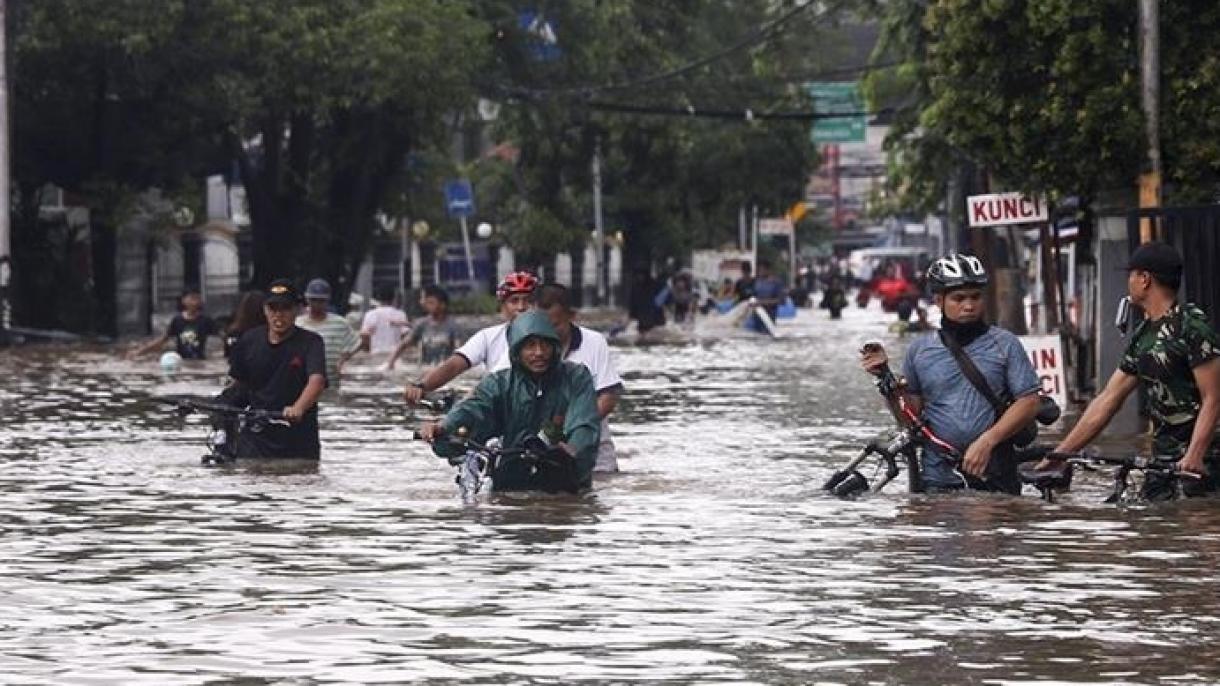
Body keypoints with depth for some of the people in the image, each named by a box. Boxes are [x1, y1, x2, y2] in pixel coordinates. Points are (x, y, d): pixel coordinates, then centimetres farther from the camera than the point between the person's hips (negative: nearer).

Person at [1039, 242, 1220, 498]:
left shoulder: (1192, 328, -12)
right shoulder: (1142, 336, 14)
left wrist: (1194, 455, -30)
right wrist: (1058, 454, 11)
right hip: (1162, 457, 8)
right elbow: (1107, 400, 15)